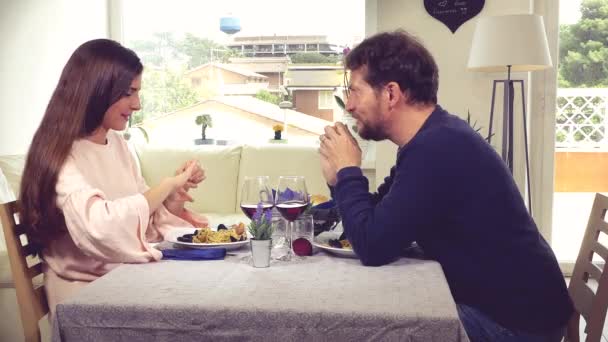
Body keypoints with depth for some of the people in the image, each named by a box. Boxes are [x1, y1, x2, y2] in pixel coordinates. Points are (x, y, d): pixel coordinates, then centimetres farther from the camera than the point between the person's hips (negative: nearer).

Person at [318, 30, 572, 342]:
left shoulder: (437, 148, -27)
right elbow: (377, 218, 11)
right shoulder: (433, 138, 5)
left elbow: (373, 248, -26)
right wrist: (341, 179, -6)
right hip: (488, 299, 8)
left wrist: (348, 170, -14)